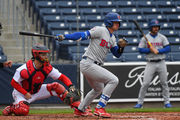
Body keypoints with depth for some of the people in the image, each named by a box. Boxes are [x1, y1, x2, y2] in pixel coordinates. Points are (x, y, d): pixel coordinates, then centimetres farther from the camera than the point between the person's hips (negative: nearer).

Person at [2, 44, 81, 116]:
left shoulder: (47, 68, -14)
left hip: (37, 91, 5)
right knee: (23, 111, -33)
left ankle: (77, 105, -17)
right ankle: (12, 108, 1)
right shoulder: (25, 70, -29)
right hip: (21, 92, -5)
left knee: (56, 86, -17)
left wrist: (71, 86, -31)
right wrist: (25, 94, -24)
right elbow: (14, 83, -18)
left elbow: (62, 77, -13)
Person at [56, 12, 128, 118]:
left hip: (94, 66, 10)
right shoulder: (101, 30, -10)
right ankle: (100, 108, -19)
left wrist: (121, 46, -3)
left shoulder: (112, 38, 16)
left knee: (98, 89, 27)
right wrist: (65, 37, -27)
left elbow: (117, 54, 18)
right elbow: (83, 35, -17)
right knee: (113, 80, -18)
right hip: (88, 64, -10)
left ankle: (80, 109, 41)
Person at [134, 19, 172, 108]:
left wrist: (158, 51, -16)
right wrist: (150, 50, -16)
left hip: (161, 63, 2)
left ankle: (167, 102, 12)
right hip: (150, 63, -2)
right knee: (145, 83, -7)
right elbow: (140, 50, -2)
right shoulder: (145, 38, 2)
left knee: (164, 83, 4)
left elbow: (168, 48, -2)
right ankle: (140, 102, -1)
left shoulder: (162, 37, 5)